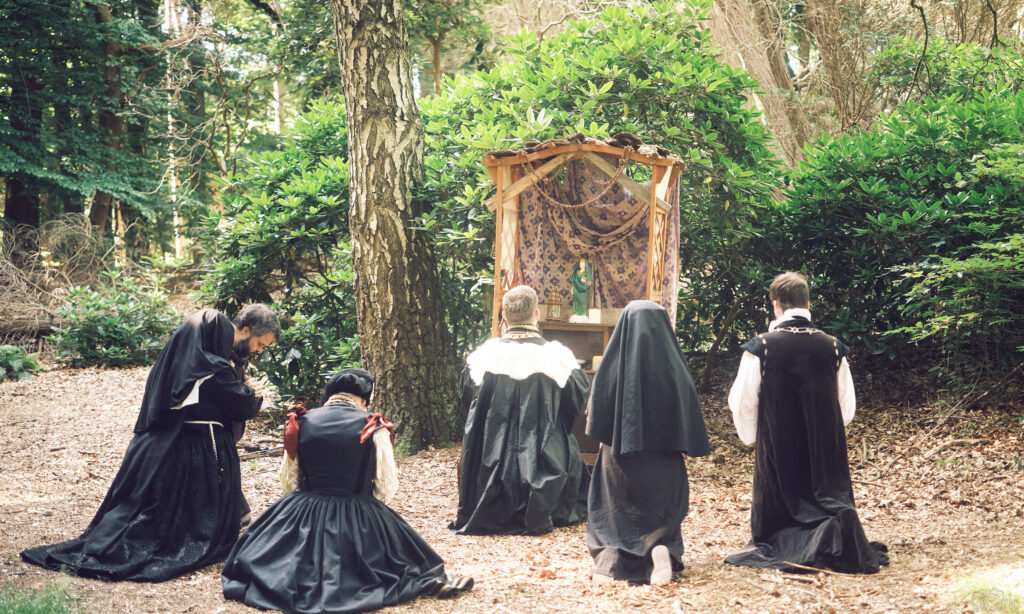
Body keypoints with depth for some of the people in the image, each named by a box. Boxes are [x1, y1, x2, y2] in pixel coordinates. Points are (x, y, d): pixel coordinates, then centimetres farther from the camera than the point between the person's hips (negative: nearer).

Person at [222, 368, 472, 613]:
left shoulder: (300, 424, 3)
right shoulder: (374, 428, -5)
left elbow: (288, 483, 7)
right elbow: (387, 487, -1)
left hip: (302, 517, 2)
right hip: (359, 522, -2)